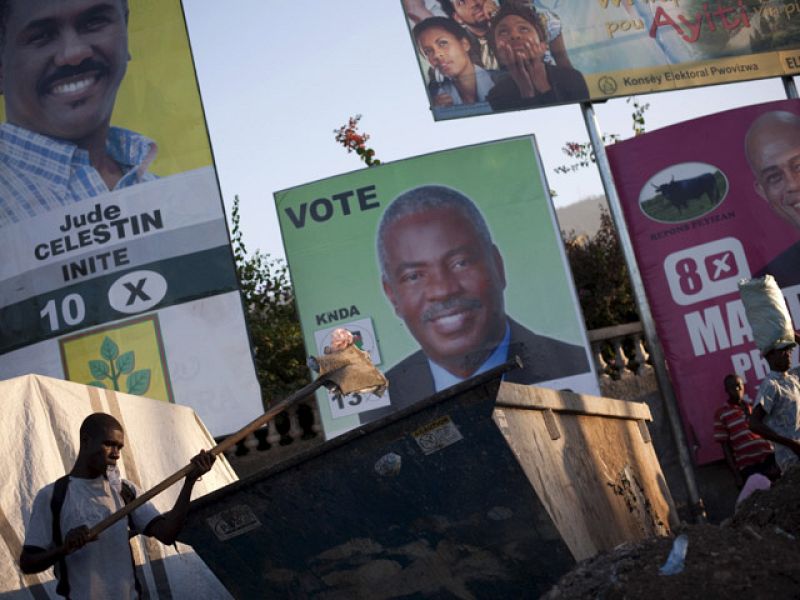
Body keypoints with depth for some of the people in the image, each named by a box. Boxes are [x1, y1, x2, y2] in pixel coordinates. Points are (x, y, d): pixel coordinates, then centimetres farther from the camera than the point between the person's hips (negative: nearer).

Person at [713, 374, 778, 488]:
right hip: (747, 466, -4)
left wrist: (777, 461, 6)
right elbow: (725, 446, -1)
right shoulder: (721, 414, 0)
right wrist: (736, 475, -5)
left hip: (768, 459, 4)